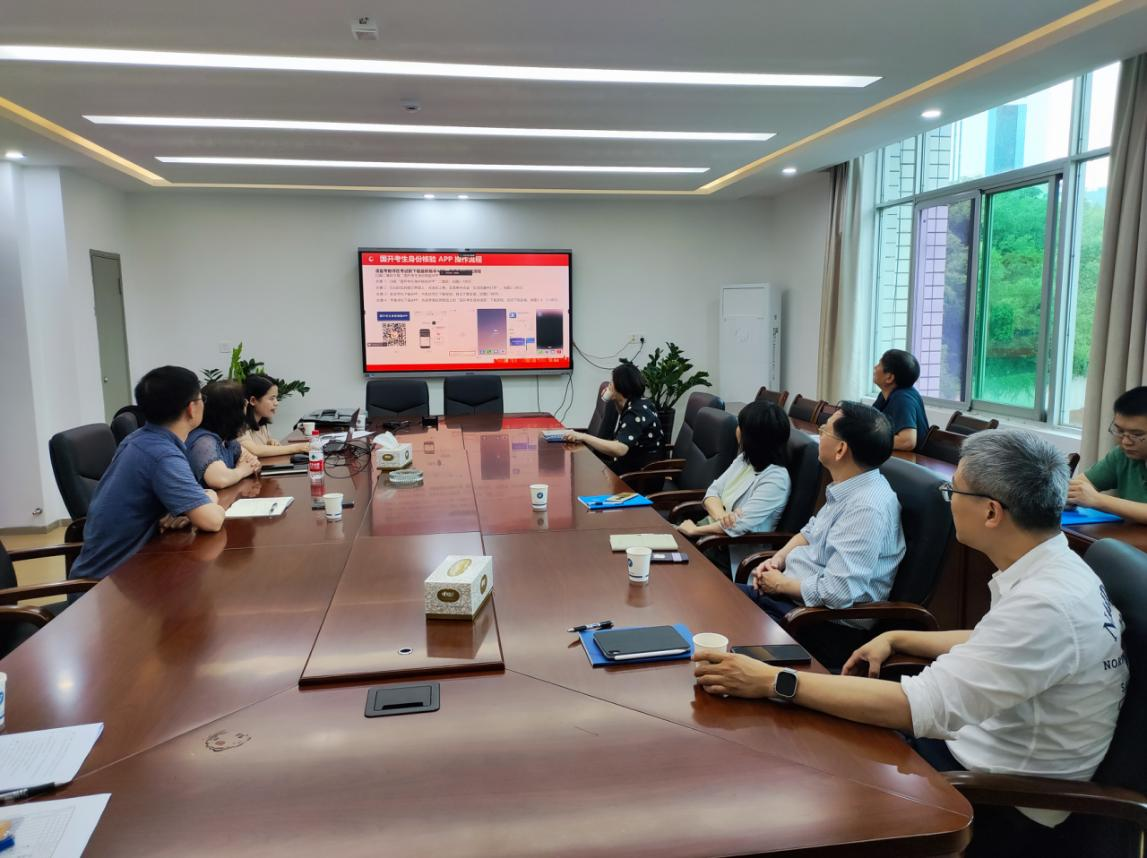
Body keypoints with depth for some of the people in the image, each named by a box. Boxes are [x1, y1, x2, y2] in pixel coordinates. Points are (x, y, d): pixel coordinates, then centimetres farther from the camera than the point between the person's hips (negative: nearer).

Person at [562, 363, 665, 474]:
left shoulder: (636, 412, -23)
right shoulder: (636, 403, 5)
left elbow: (619, 449, -36)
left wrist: (583, 437, -32)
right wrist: (614, 400, 11)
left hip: (641, 471, -9)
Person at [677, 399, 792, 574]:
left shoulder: (776, 479, -20)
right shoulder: (744, 460, 7)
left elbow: (740, 525, -25)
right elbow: (713, 491, 4)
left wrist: (694, 529, -15)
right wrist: (721, 515, -19)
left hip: (733, 554, -7)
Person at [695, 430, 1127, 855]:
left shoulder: (1046, 604, -32)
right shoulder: (1049, 568, -3)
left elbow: (921, 707, -34)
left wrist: (774, 683, -33)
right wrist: (895, 639, 10)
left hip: (1004, 804, -8)